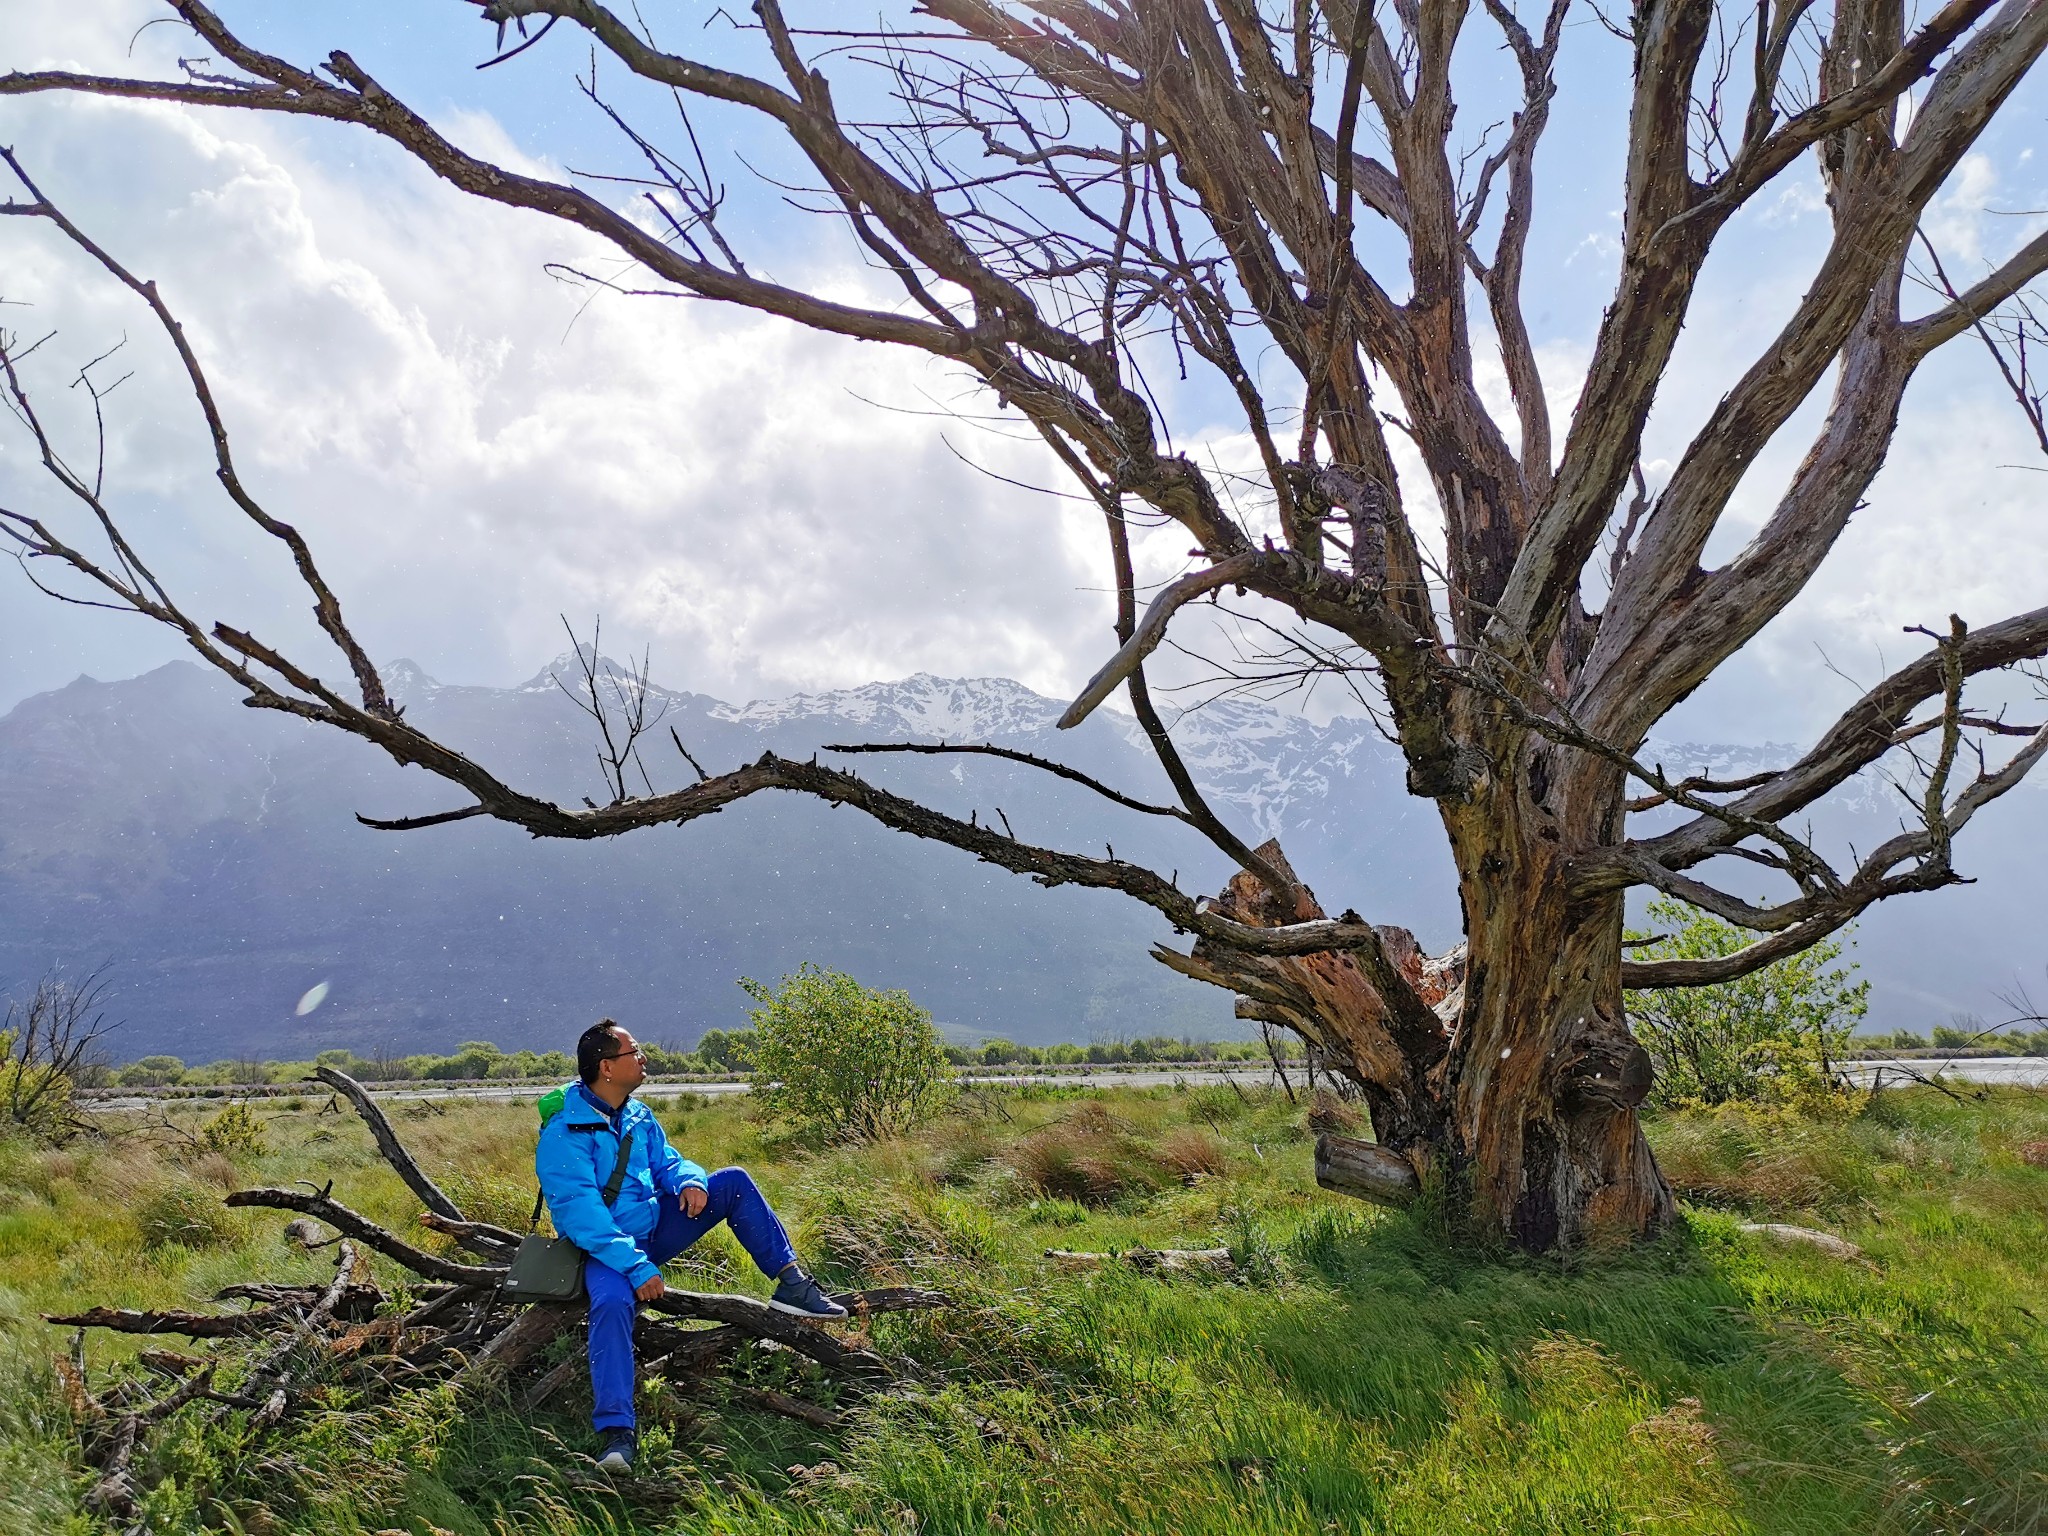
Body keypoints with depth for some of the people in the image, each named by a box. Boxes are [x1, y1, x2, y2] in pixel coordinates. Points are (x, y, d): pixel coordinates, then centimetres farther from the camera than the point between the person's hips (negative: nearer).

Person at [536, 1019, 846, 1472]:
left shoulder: (637, 1115, 6)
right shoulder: (565, 1130, -19)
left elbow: (666, 1162, 14)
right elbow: (579, 1212, -26)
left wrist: (690, 1179, -13)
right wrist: (636, 1266, -33)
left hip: (653, 1227, 7)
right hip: (604, 1247, -7)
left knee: (734, 1182, -4)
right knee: (612, 1302, -39)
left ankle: (790, 1283, -6)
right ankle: (615, 1431, -41)